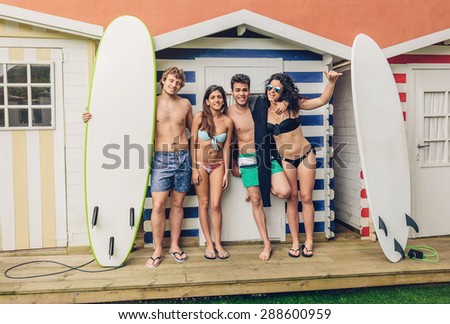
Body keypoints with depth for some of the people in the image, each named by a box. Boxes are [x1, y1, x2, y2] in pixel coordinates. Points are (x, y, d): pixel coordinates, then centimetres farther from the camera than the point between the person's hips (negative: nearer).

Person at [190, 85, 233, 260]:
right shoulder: (199, 117, -6)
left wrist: (226, 172, 1)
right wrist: (194, 169, -9)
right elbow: (193, 143, -5)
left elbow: (226, 148, 3)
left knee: (216, 205, -3)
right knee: (204, 204, 5)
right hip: (200, 164, -1)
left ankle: (218, 243, 12)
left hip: (218, 165, 1)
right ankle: (209, 243, 15)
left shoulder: (227, 122, -2)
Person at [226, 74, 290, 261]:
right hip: (247, 160, -1)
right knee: (256, 201, 3)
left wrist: (285, 103, -8)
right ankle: (267, 244, 16)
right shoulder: (229, 114, -3)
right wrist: (233, 165, 11)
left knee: (284, 192, -17)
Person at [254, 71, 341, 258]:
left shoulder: (292, 105, -10)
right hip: (285, 159, 2)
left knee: (306, 198, 0)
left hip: (305, 155, -2)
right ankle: (295, 242, 14)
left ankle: (309, 241, 12)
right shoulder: (263, 109, -3)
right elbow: (260, 133, 10)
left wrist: (331, 81, -28)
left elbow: (322, 100, -14)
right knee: (292, 199, 5)